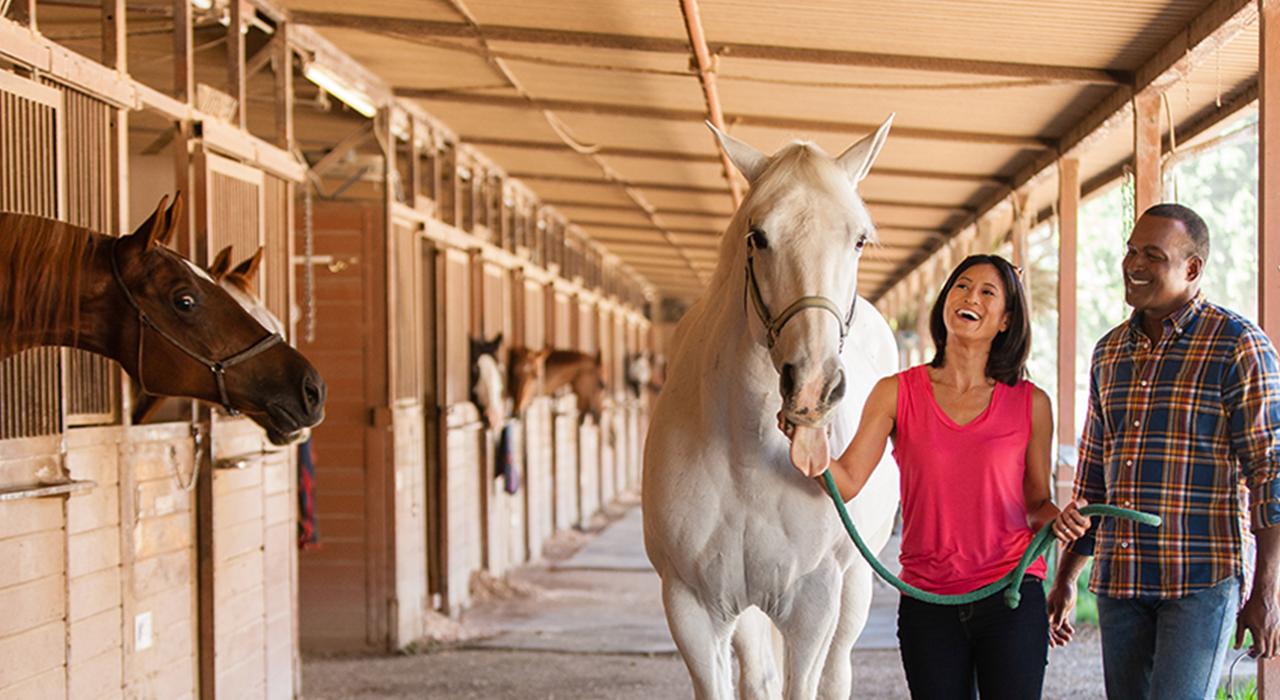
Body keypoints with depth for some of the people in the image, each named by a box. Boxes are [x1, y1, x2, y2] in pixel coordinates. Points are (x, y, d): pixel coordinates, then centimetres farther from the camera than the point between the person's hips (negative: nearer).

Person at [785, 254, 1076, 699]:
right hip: (928, 604, 1)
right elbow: (847, 483, -6)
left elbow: (1036, 501, 11)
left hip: (1012, 599, 0)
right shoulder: (896, 394, 1)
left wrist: (1057, 519, -11)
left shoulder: (1030, 404, 2)